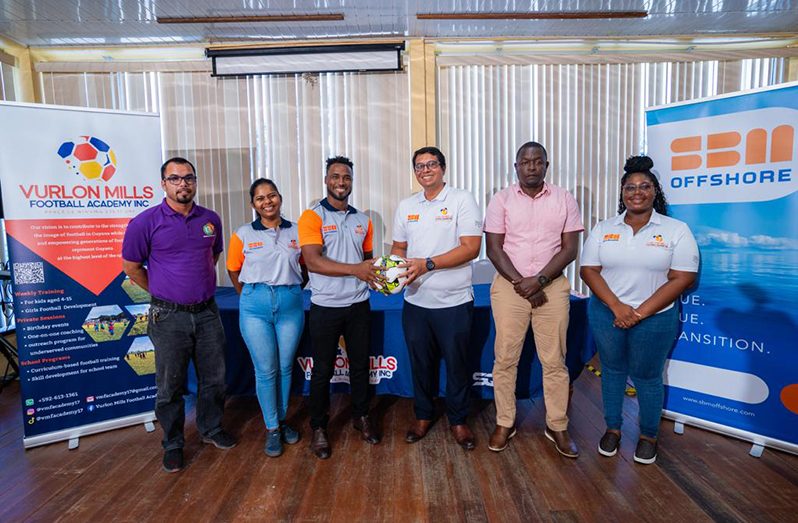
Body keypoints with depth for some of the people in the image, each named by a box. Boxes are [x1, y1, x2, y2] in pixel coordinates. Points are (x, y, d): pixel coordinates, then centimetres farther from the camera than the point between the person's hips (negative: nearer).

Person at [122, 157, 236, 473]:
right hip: (169, 317, -3)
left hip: (207, 312, 4)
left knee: (214, 378, 13)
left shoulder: (211, 219, 4)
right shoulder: (146, 222, -8)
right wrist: (161, 292, 6)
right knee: (170, 385, 8)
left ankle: (211, 429, 35)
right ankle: (173, 444, 27)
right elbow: (131, 265, 0)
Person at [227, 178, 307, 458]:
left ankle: (282, 421, 31)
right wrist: (250, 297, 8)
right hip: (255, 306, -1)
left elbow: (305, 267, 13)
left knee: (285, 367, 11)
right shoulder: (243, 234, 1)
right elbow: (233, 271, 9)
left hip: (291, 304, 1)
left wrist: (292, 290, 9)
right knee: (265, 370, 4)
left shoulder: (296, 231, 3)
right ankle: (272, 429, 20)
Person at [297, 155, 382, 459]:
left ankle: (361, 417, 34)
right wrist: (355, 269, -29)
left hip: (358, 305, 4)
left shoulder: (362, 220, 9)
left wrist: (377, 273, -4)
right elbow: (313, 262, -19)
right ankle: (319, 428, 25)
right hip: (325, 307, -4)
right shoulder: (312, 217, -8)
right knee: (323, 370, 8)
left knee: (360, 364, 15)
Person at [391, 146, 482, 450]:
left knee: (457, 364, 9)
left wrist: (427, 264, -21)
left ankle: (458, 420, 30)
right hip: (415, 301, 4)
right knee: (420, 363, 15)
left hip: (454, 302, -4)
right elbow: (399, 247, 16)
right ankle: (423, 416, 35)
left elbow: (471, 248, -14)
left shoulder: (462, 200, -6)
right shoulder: (406, 206, 10)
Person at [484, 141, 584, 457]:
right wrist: (521, 283, -11)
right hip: (509, 286, 0)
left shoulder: (564, 199, 5)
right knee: (505, 358, 5)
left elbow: (569, 249, 0)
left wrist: (538, 281, -12)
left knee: (554, 360, 6)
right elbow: (494, 248, -2)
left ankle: (557, 426, 23)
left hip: (553, 287, 1)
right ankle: (505, 423, 21)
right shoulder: (501, 200, 2)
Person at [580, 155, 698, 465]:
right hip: (606, 314, 2)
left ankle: (648, 436, 32)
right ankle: (612, 428, 33)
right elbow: (589, 270, -3)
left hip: (654, 318, -2)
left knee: (647, 376, 11)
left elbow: (682, 278, -10)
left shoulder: (676, 230, -5)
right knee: (612, 370, 15)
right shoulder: (603, 229, 2)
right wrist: (616, 306, -15)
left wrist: (640, 312, -15)